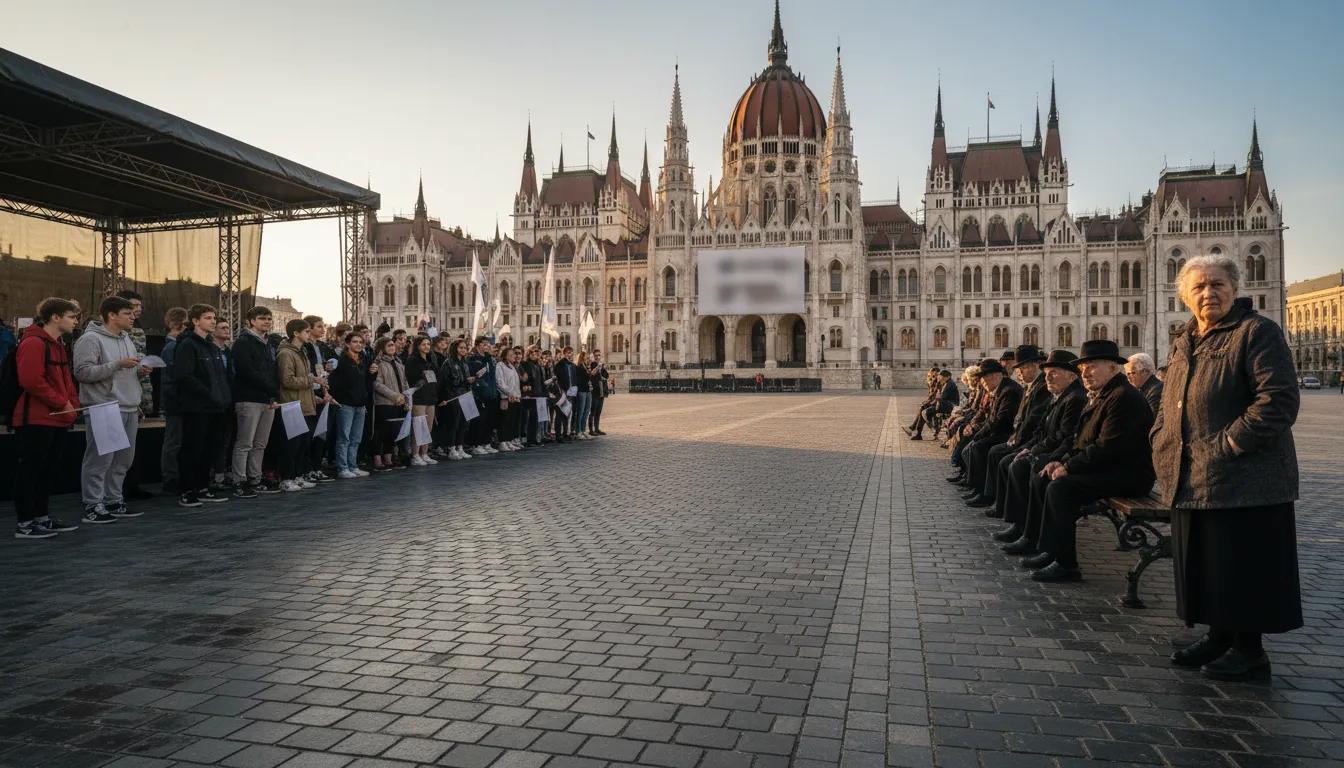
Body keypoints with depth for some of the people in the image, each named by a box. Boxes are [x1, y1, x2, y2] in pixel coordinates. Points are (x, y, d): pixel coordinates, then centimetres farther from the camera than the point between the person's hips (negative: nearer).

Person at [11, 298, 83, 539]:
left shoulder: (59, 345, 17)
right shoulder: (33, 343, -14)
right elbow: (31, 381, -22)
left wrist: (72, 404, 4)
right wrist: (61, 403, -16)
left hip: (56, 420, 10)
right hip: (36, 420, -10)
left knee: (48, 470, 15)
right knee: (30, 470, -3)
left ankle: (42, 517, 24)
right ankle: (25, 524, 3)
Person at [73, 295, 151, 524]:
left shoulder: (127, 339, 17)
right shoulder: (91, 339, -9)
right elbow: (83, 372, -18)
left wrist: (140, 370, 5)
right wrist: (118, 364, -20)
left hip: (129, 409, 8)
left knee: (123, 460, 12)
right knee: (100, 460, -4)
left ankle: (114, 501, 21)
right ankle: (93, 506, 3)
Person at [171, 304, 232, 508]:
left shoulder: (213, 347, 19)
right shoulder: (187, 345, -8)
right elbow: (184, 377, -18)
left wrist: (225, 396, 9)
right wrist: (208, 393, -17)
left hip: (215, 407, 8)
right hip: (196, 408, -8)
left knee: (209, 450, 12)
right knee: (192, 450, -3)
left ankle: (203, 488, 20)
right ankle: (187, 492, 4)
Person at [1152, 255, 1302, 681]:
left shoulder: (1257, 332, -8)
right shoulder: (1182, 344, 15)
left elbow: (1279, 400, -17)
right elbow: (1169, 405, 23)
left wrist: (1228, 446, -19)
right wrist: (1163, 446, 8)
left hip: (1245, 481, -7)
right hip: (1190, 481, 8)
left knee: (1241, 564, 1)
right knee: (1201, 562, 14)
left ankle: (1249, 649, 16)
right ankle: (1220, 635, 30)